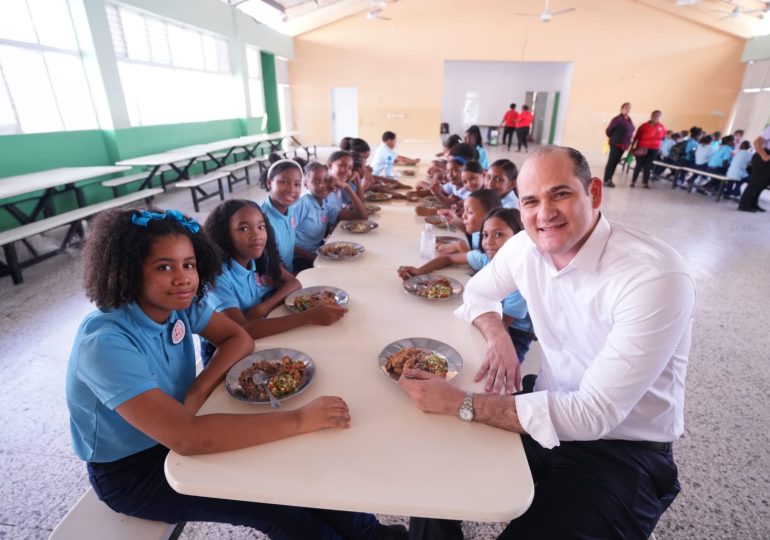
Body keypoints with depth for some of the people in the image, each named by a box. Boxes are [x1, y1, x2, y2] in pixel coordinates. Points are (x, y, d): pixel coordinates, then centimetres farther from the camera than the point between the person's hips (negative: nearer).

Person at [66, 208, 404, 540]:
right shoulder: (106, 343, -33)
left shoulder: (180, 302, -13)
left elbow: (239, 339, -4)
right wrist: (299, 419, -42)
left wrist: (199, 389, -22)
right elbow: (185, 438, -41)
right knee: (273, 503, -16)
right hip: (129, 469, -5)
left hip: (175, 436, 5)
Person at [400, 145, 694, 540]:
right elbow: (477, 292, 11)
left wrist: (459, 402, -30)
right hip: (549, 414, 5)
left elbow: (593, 416, -28)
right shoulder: (525, 247, -8)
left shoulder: (656, 277, -26)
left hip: (621, 450, -4)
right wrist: (498, 336, -12)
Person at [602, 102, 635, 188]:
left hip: (624, 145, 8)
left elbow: (630, 131, 21)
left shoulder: (629, 120, 12)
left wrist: (628, 142, 13)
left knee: (616, 162, 10)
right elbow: (608, 130, -11)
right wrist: (614, 138, 5)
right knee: (611, 161, -7)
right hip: (616, 144, -7)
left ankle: (609, 179, 16)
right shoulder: (617, 119, -12)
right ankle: (606, 180, -5)